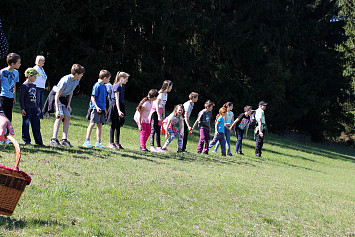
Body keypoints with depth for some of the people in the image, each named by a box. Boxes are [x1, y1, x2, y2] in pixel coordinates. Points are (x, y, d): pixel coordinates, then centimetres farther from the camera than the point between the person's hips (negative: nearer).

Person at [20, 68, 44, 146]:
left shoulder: (33, 85, 15)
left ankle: (39, 141, 9)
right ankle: (26, 140, 8)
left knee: (36, 125, 6)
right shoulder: (24, 86, -8)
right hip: (27, 109, -7)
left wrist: (38, 107, 23)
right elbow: (21, 98, -10)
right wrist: (22, 108, -15)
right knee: (26, 125, 0)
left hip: (34, 108, 7)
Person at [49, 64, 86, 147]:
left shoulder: (77, 80, -7)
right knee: (60, 116, -20)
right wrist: (57, 110, -32)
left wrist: (69, 104, 1)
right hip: (56, 97, -8)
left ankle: (64, 139, 0)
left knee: (68, 117, -2)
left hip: (65, 98, 8)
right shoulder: (65, 81, -31)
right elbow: (57, 95, -30)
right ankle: (54, 140, -23)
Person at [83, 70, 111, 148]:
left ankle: (98, 142, 11)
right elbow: (93, 97, -13)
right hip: (95, 108, -8)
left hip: (101, 109, 8)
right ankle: (87, 141, -4)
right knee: (92, 123, -8)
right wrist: (97, 107, -19)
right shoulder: (97, 86, -11)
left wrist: (104, 108, 20)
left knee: (100, 125, 7)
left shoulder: (104, 86, 14)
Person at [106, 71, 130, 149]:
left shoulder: (122, 86, 13)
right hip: (115, 106, -8)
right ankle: (111, 142, 5)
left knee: (118, 125, 8)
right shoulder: (117, 86, -13)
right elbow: (117, 99, -18)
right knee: (114, 125, -2)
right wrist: (119, 111, -23)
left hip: (120, 105, 8)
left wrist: (121, 110, 17)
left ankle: (117, 143, 11)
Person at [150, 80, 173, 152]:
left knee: (158, 130, 6)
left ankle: (158, 146, 5)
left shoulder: (166, 94, 11)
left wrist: (163, 115, 13)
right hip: (155, 111, -8)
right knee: (153, 129, -7)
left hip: (160, 111, 8)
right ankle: (152, 146, -6)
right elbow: (157, 105, -18)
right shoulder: (161, 94, -15)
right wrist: (159, 116, -20)